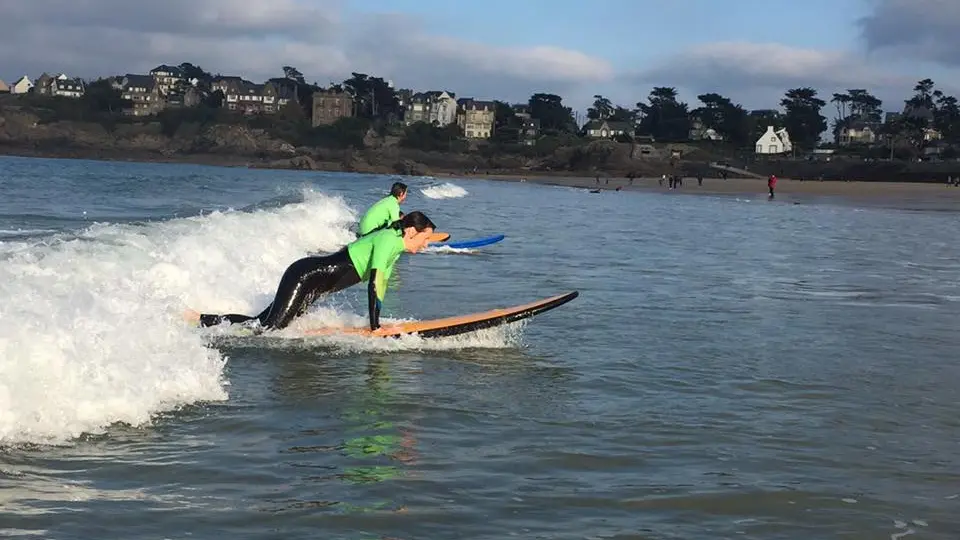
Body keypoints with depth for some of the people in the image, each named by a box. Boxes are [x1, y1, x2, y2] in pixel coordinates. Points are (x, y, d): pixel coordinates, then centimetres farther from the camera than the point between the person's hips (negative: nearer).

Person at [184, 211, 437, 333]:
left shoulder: (393, 246, 13)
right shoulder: (388, 240, -17)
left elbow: (381, 284, 21)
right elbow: (373, 284, -24)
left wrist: (378, 322, 16)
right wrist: (375, 327, -21)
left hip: (312, 283, 9)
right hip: (305, 276, -9)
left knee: (264, 325, 6)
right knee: (267, 329, -15)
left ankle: (200, 319, 7)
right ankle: (196, 319, -10)